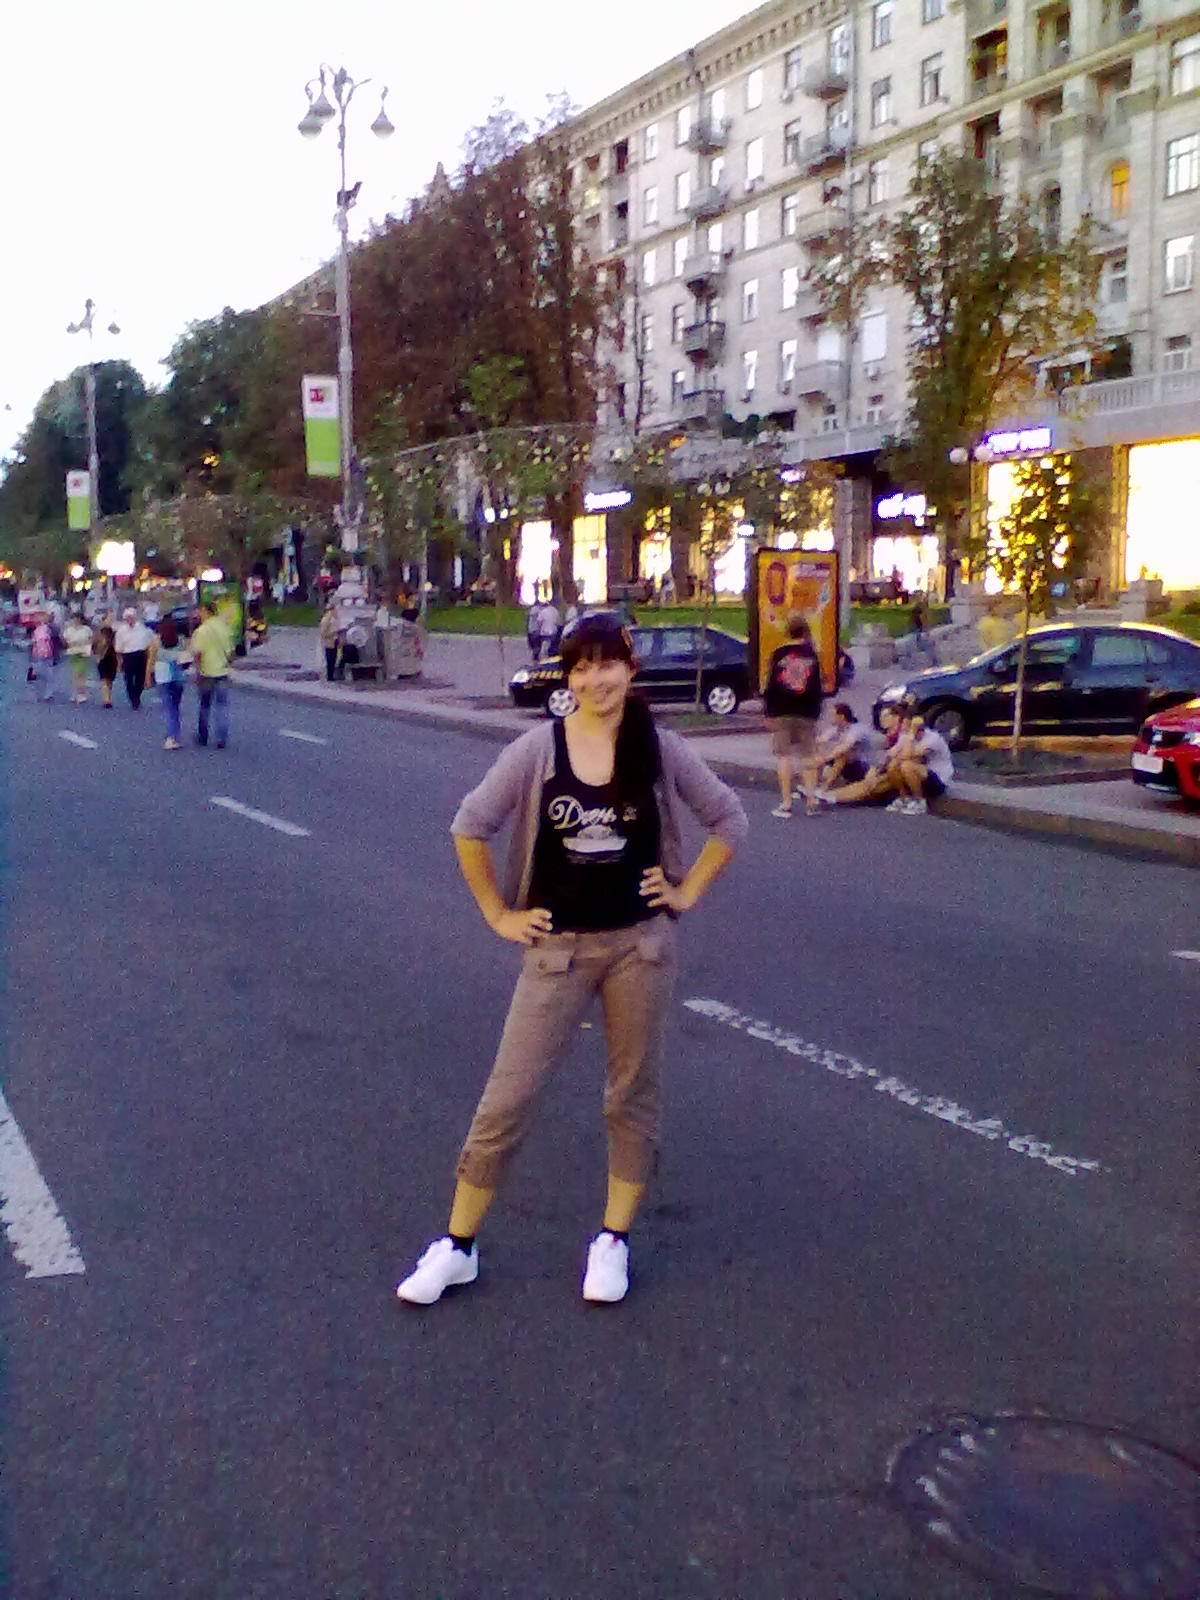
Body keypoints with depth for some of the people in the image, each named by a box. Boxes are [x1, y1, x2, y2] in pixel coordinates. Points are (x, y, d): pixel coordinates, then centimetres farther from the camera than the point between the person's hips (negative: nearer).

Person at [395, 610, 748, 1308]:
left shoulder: (662, 750, -4)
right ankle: (457, 1246, 15)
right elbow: (470, 828, -1)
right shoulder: (538, 750, -8)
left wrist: (687, 892, 1)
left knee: (634, 1094, 10)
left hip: (642, 943, 1)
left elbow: (729, 819, 6)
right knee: (508, 1096, 1)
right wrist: (499, 915, -1)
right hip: (559, 946, -1)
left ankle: (614, 1241, 26)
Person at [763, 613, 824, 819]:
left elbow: (771, 685, -5)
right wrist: (816, 711, 11)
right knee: (808, 755, 9)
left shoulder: (779, 655, -4)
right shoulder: (812, 655, 1)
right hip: (807, 713, 2)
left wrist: (768, 713, 1)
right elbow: (818, 686, 4)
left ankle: (786, 803, -3)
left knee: (783, 755, 1)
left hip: (782, 713, -2)